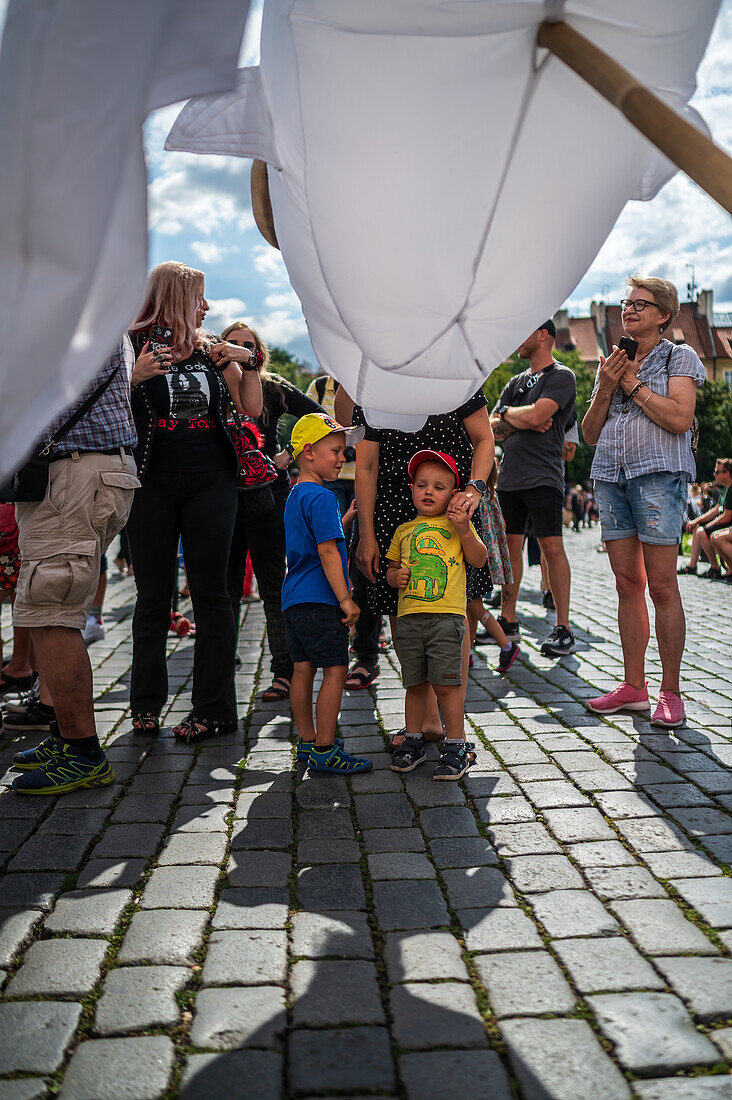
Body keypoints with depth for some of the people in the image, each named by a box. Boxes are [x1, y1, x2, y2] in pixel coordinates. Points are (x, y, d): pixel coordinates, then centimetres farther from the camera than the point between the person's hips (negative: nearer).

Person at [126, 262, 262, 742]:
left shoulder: (213, 351, 13)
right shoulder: (134, 347, 3)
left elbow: (252, 409, 11)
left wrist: (249, 361, 0)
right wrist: (134, 378, -18)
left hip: (212, 482, 2)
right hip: (154, 482, -2)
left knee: (210, 591, -1)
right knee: (153, 594, 4)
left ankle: (214, 708, 5)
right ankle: (147, 703, 18)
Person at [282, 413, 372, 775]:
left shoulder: (295, 496, 17)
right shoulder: (322, 497, -13)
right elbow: (328, 552, -19)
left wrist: (345, 518, 22)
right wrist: (345, 599, -18)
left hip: (293, 599, 10)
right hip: (319, 600, -10)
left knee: (303, 669, 13)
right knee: (335, 670, -5)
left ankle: (307, 742, 23)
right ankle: (324, 751, -1)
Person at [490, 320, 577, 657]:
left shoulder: (561, 376, -2)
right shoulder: (516, 382, 21)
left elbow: (536, 416, -17)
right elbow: (493, 428, 11)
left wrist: (507, 412, 1)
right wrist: (522, 421, -6)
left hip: (543, 476, -7)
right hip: (509, 475, 7)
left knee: (551, 547, -9)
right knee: (510, 546, 8)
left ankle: (563, 629, -4)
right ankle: (508, 622, 16)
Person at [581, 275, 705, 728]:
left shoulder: (680, 357, 6)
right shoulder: (611, 363, 21)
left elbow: (680, 419, -11)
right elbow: (590, 433, 16)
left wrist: (632, 383, -6)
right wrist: (606, 389, 1)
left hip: (658, 474, -5)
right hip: (610, 476, 5)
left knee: (662, 586, -7)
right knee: (628, 584, 5)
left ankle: (671, 692, 1)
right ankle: (634, 687, 11)